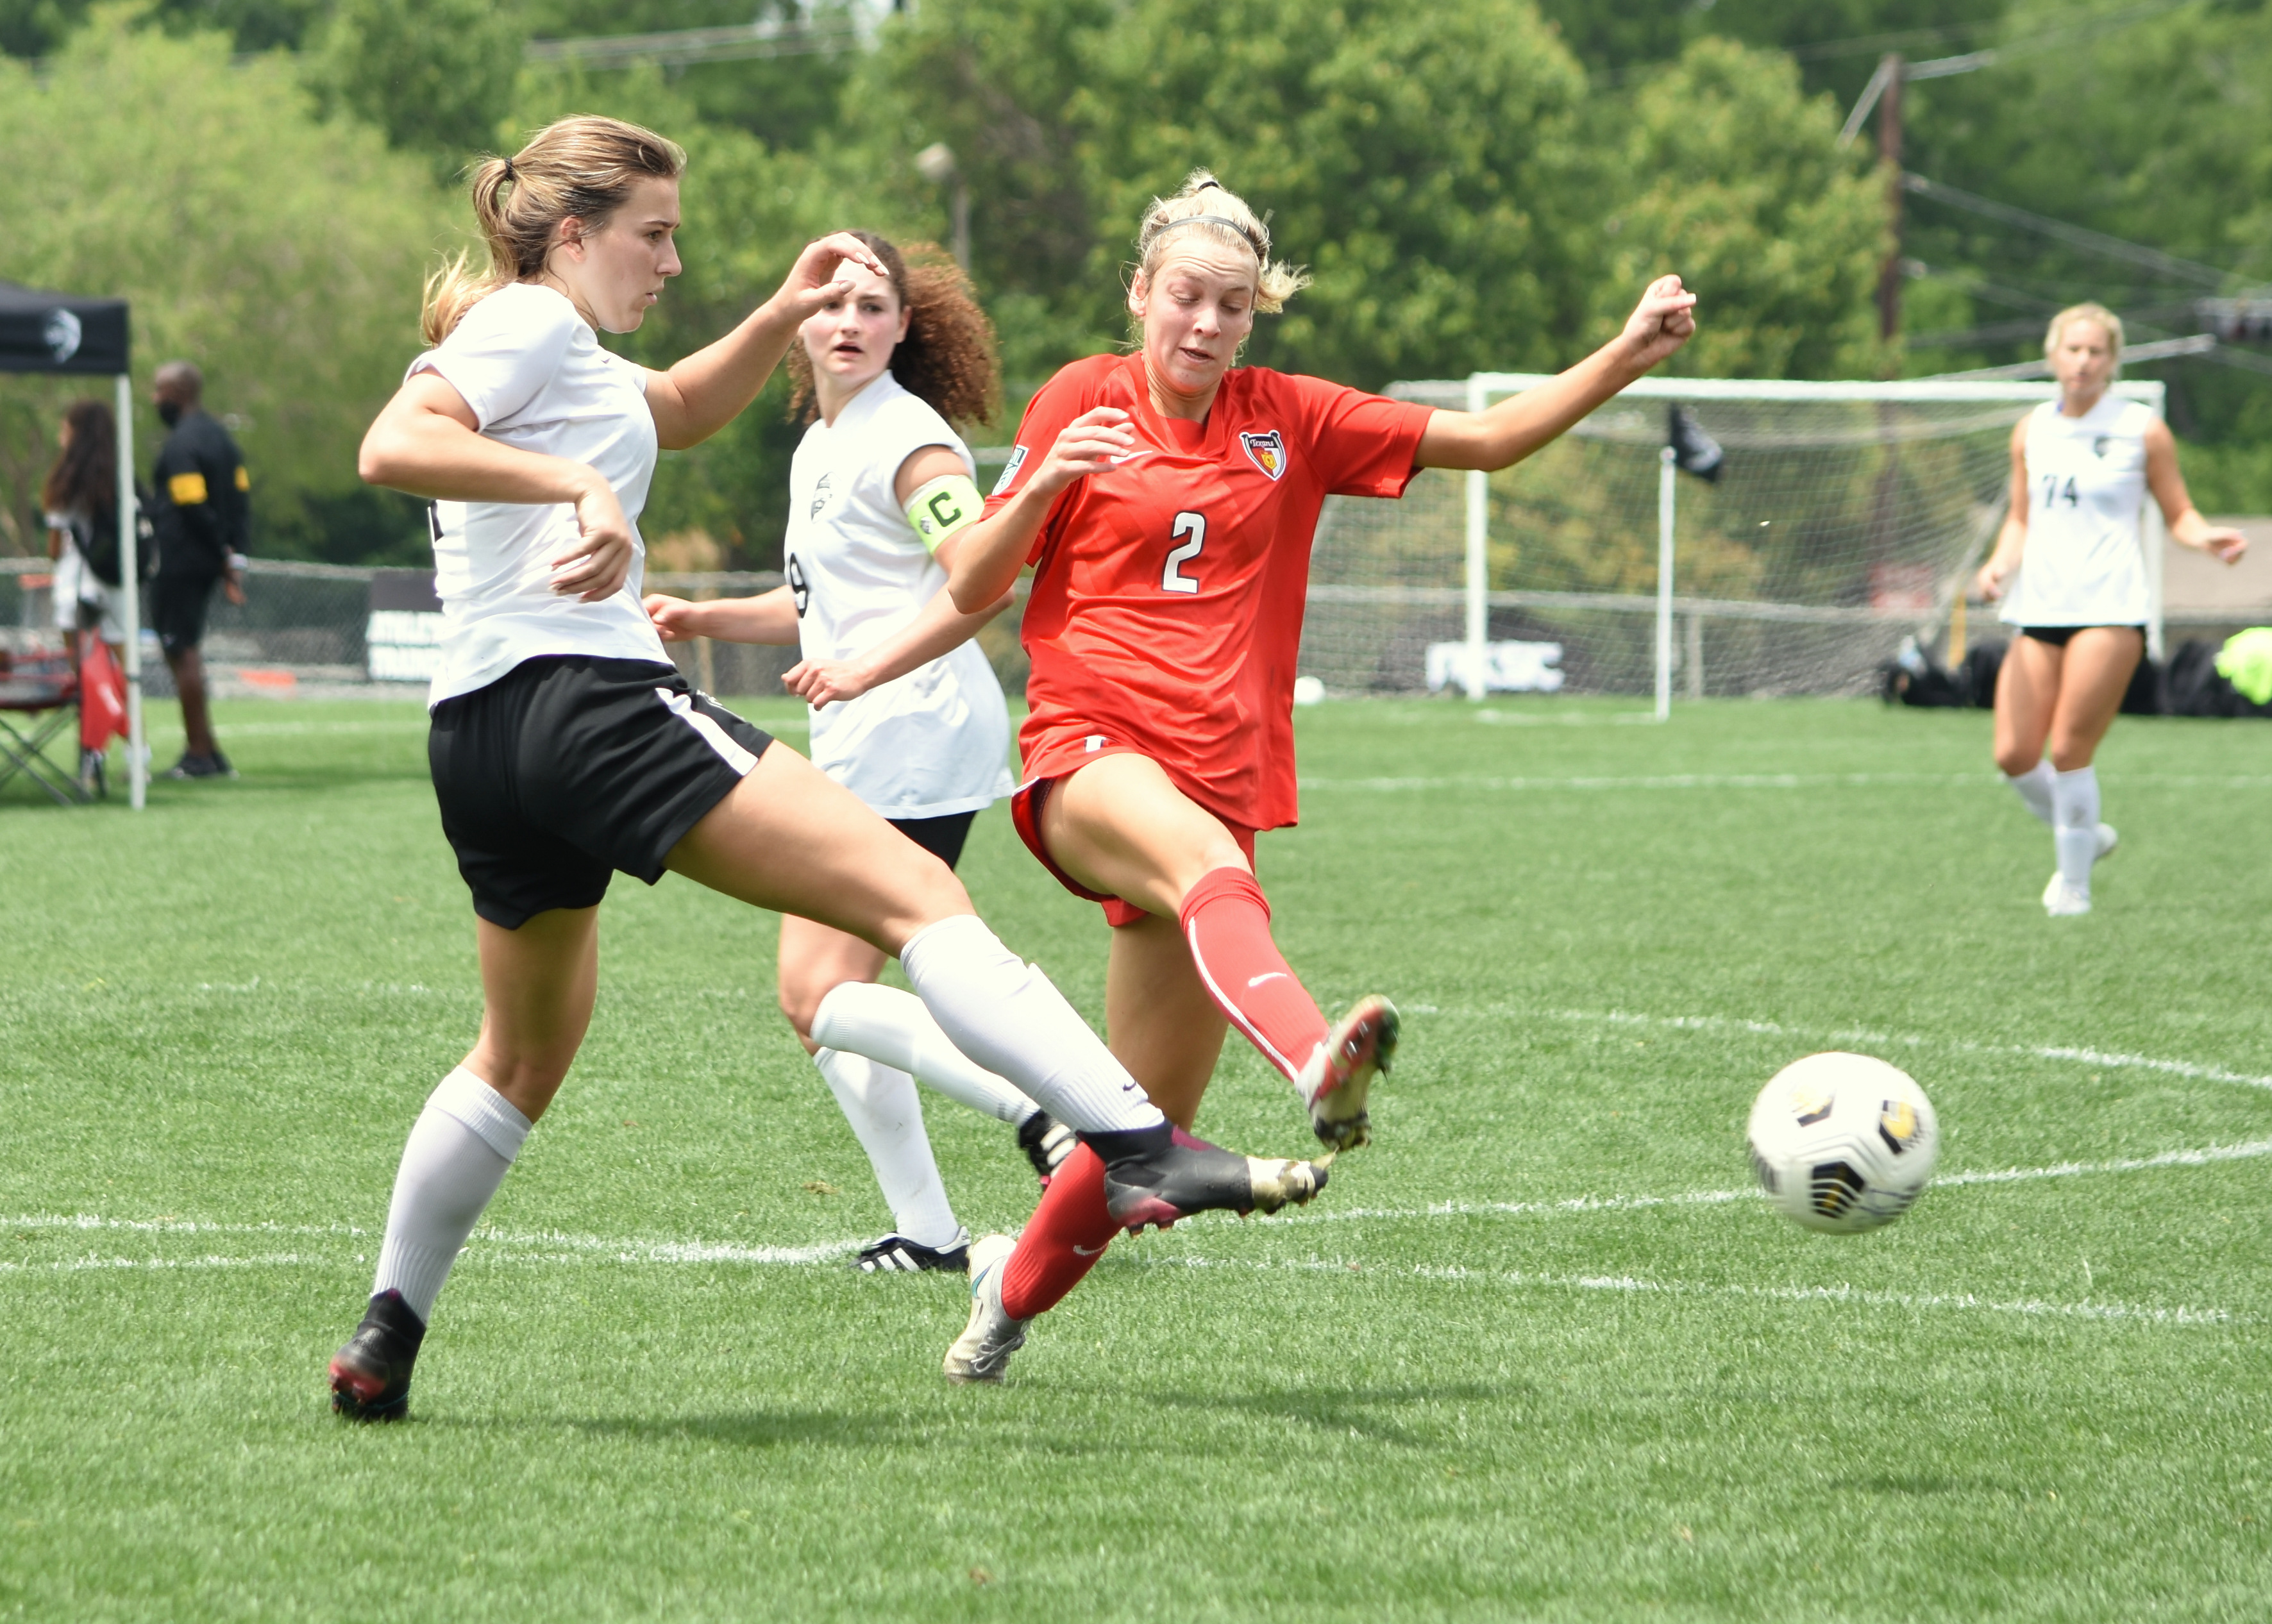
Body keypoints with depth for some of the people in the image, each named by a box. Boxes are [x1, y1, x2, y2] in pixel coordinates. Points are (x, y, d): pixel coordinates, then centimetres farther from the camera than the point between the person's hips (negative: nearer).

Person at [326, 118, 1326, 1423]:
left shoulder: (548, 344, 26)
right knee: (916, 892, -17)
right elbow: (392, 446, -19)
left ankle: (384, 1344, 29)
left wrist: (780, 317, 23)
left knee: (524, 1058, 27)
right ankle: (1141, 1148, -30)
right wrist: (577, 483, -29)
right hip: (583, 692, -11)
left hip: (480, 735, 11)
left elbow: (683, 410, 40)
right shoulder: (529, 321, -3)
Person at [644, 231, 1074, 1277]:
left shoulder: (909, 437, -10)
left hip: (914, 732, -10)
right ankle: (927, 1232, 9)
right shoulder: (816, 450, 18)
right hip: (859, 753, 10)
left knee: (821, 995, -14)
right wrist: (702, 619, 19)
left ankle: (1045, 1111, -20)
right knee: (823, 999, 9)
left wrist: (864, 671, -27)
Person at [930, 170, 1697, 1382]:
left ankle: (1016, 1282, 28)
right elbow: (970, 590, 5)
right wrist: (1046, 483, -13)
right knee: (1206, 860, -40)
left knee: (1151, 1132, 2)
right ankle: (1315, 1061, -68)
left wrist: (1628, 355, 0)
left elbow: (1488, 440, 12)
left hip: (1223, 775, 4)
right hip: (1089, 752, -4)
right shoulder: (1082, 399, 7)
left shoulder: (1288, 420, 13)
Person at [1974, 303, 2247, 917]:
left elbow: (2178, 514, 7)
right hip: (2039, 609, 5)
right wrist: (1999, 565, 1)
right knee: (2014, 756, -2)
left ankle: (2074, 884, 6)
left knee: (2069, 752, -11)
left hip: (2109, 609, -5)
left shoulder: (2142, 430, 1)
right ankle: (2086, 836, 25)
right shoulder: (2031, 431, 12)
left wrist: (2207, 538, -15)